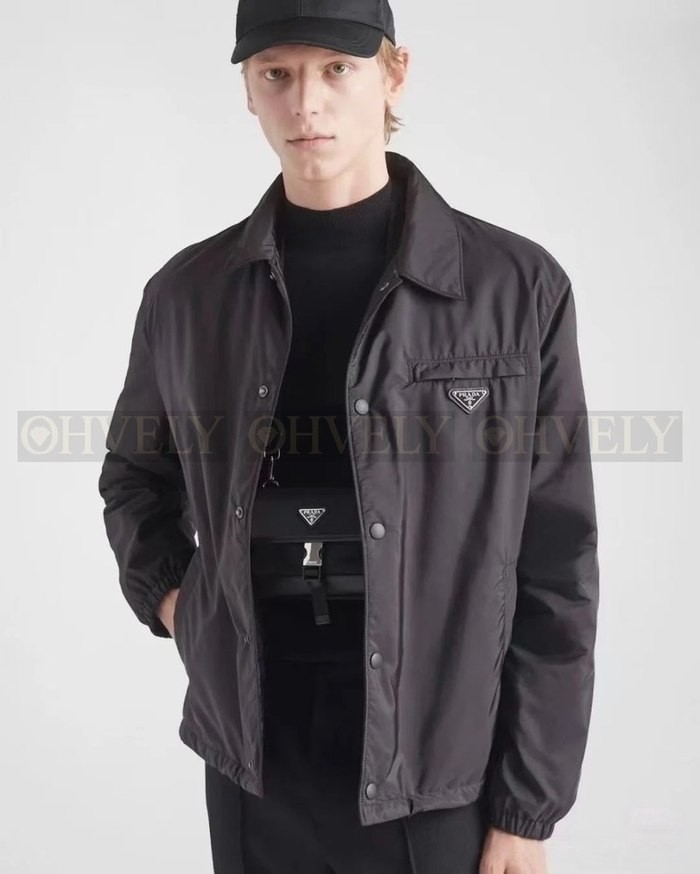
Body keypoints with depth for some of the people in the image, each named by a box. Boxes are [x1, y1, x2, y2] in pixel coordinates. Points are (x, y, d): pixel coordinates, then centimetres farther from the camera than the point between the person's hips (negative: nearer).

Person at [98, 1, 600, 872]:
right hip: (252, 759, 3)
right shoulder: (188, 292, 0)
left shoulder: (515, 288, -8)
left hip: (436, 772, -2)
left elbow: (553, 572, -6)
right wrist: (163, 592, 1)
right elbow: (137, 469, 19)